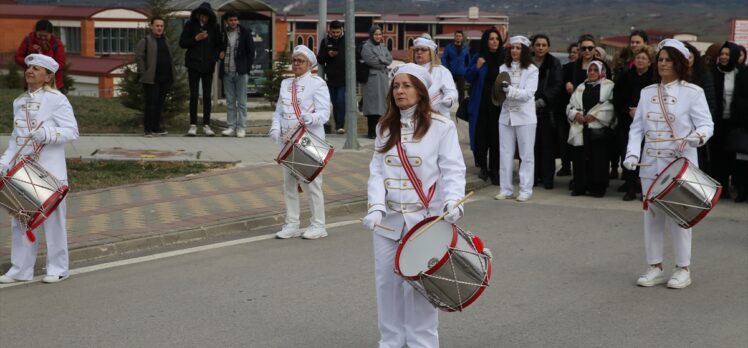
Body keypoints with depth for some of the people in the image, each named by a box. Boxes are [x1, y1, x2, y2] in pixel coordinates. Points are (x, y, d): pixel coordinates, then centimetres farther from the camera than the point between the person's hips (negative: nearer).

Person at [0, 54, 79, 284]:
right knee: (20, 220, 10)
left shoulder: (56, 100, -8)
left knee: (52, 220, 2)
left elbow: (72, 131, -14)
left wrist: (46, 133, -28)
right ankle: (20, 269, 20)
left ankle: (58, 269, 14)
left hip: (49, 171, -7)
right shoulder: (19, 102, 13)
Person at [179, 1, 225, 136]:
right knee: (194, 95, -1)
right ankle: (193, 125, 2)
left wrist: (220, 52, -6)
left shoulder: (214, 26, 5)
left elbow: (219, 43, 14)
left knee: (207, 96, 3)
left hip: (208, 66, 2)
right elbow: (182, 43, -1)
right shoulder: (190, 25, 0)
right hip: (194, 65, -2)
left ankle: (206, 125, 8)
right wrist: (196, 39, -15)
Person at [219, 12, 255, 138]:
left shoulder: (245, 33, 1)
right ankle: (231, 127, 9)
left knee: (241, 102, 0)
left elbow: (251, 51, 1)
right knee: (230, 102, 5)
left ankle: (241, 128, 2)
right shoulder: (223, 34, 6)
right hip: (227, 72, 3)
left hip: (241, 72, -3)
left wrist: (247, 68, -5)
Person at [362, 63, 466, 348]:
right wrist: (376, 206, -10)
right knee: (386, 283, 9)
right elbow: (377, 171, 4)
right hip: (388, 220, 5)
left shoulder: (441, 127, -5)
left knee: (417, 286, -4)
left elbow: (453, 170, -8)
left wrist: (452, 201, -25)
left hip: (424, 220, -5)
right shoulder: (385, 127, 10)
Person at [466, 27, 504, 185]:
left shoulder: (503, 58, 3)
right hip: (480, 104, 0)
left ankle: (494, 169, 5)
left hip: (498, 105, 0)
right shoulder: (478, 58, 2)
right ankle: (483, 167, 16)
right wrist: (477, 67, -17)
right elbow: (468, 77, 1)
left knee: (496, 137, -1)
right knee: (481, 136, 3)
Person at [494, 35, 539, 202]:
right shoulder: (503, 69, 9)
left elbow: (528, 93, -13)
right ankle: (505, 188, 13)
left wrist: (510, 89, -25)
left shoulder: (531, 70, -3)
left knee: (526, 154, 1)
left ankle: (525, 189, 6)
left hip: (525, 116, -4)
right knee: (505, 153, 6)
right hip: (506, 115, 4)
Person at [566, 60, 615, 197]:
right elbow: (571, 105, 18)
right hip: (581, 128, 4)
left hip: (599, 128, -4)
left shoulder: (609, 86, 5)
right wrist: (576, 114, -3)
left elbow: (610, 104, -8)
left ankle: (597, 187, 1)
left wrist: (594, 115, -12)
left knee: (597, 158, -6)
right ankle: (580, 186, 8)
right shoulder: (581, 87, 21)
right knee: (580, 158, 1)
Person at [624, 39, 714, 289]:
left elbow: (706, 124, -6)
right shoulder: (647, 93, 11)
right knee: (652, 214, 7)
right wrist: (632, 153, -4)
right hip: (651, 164, 4)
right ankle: (655, 268, 16)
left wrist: (699, 136, -28)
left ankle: (683, 269, 10)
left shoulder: (692, 93, -2)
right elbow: (637, 127, 10)